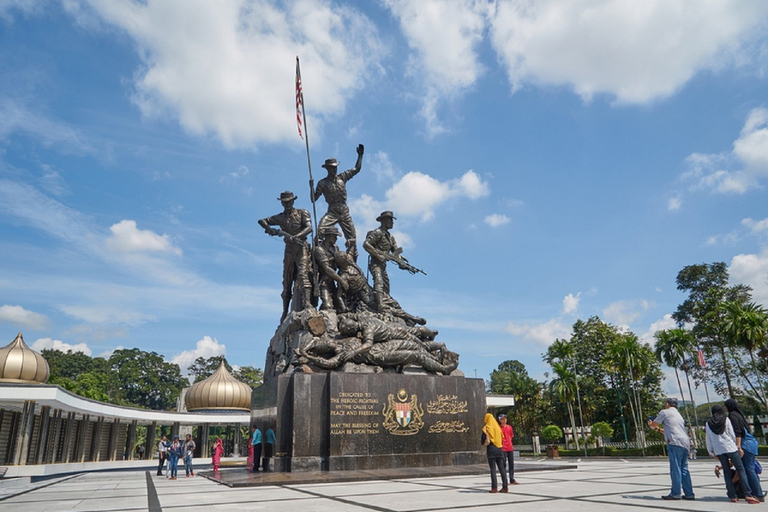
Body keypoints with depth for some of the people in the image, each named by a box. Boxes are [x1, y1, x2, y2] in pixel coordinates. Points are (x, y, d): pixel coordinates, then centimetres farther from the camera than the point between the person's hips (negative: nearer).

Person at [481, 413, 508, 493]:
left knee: (493, 469, -3)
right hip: (499, 449, 5)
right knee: (501, 468, 5)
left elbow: (484, 441, -10)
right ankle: (505, 487, 3)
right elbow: (501, 438, 16)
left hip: (491, 450, -5)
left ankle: (494, 487, -6)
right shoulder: (498, 427, 12)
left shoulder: (486, 428, -5)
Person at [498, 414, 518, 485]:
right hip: (503, 448, -5)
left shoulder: (509, 427, 10)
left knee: (511, 464, 10)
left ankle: (512, 479, 18)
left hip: (510, 448, 6)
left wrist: (509, 444, 12)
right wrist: (501, 445, -13)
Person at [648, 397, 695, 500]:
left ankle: (675, 494, -5)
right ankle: (689, 494, 9)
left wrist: (650, 423, 33)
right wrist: (661, 430, 51)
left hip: (675, 443, -8)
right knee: (684, 469, 10)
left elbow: (653, 425, 10)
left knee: (675, 469, -6)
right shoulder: (678, 415, 28)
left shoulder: (664, 412, 4)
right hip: (685, 443, 8)